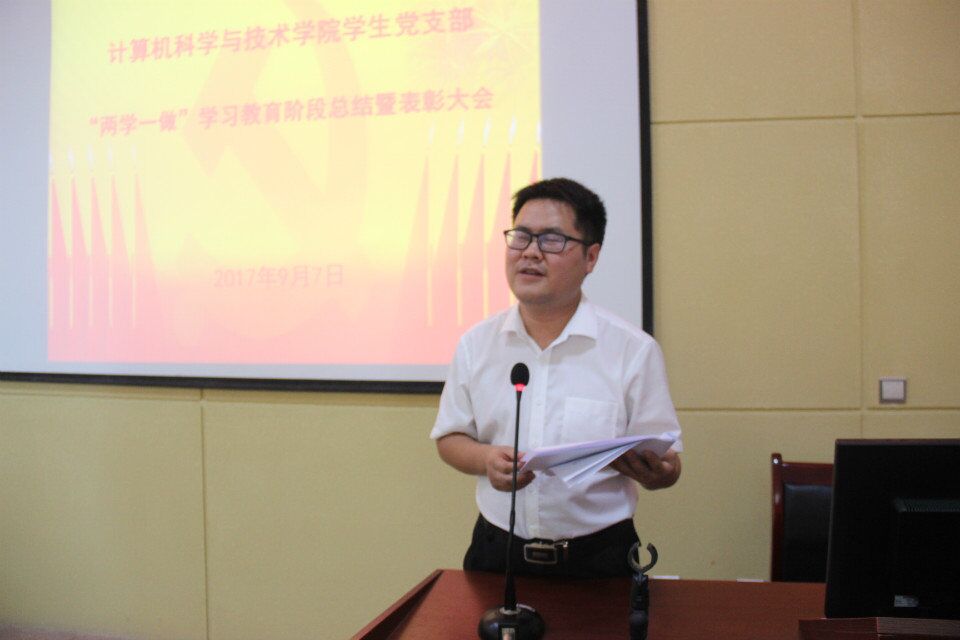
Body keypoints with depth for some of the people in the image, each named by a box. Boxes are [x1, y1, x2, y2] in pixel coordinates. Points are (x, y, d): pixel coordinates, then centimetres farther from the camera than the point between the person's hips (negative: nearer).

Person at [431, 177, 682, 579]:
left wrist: (654, 470, -28)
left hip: (598, 560, -2)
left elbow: (667, 465, -4)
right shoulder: (476, 344, 2)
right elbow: (450, 438, 9)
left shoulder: (635, 350, -7)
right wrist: (486, 459, -12)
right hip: (496, 553, 2)